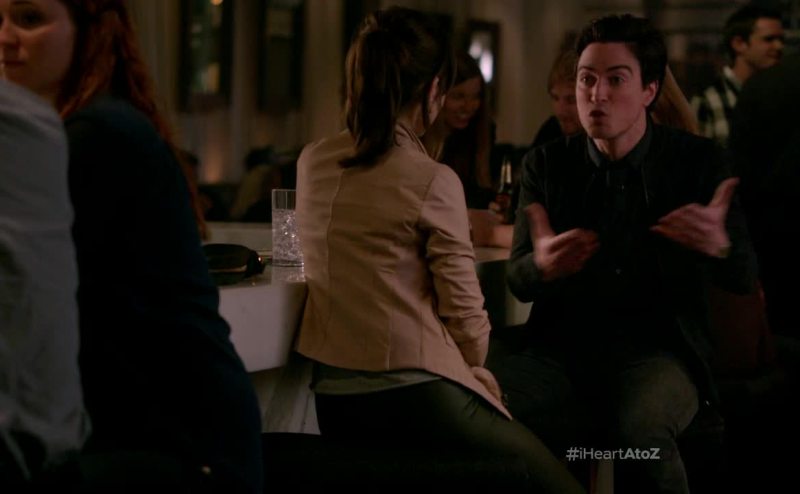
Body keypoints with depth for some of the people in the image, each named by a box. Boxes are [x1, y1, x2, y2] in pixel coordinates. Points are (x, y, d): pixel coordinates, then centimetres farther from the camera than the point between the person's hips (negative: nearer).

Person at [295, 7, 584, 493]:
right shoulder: (433, 181, -13)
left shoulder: (312, 162, 6)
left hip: (336, 400, 8)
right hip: (415, 399, -8)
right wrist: (473, 370, 10)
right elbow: (465, 317, -10)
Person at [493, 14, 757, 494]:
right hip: (565, 351, 2)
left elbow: (744, 277, 0)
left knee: (642, 430, -36)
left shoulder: (697, 160, 0)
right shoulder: (547, 164, 5)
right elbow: (519, 281, 2)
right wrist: (542, 265, -24)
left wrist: (720, 246, -27)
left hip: (658, 351, -2)